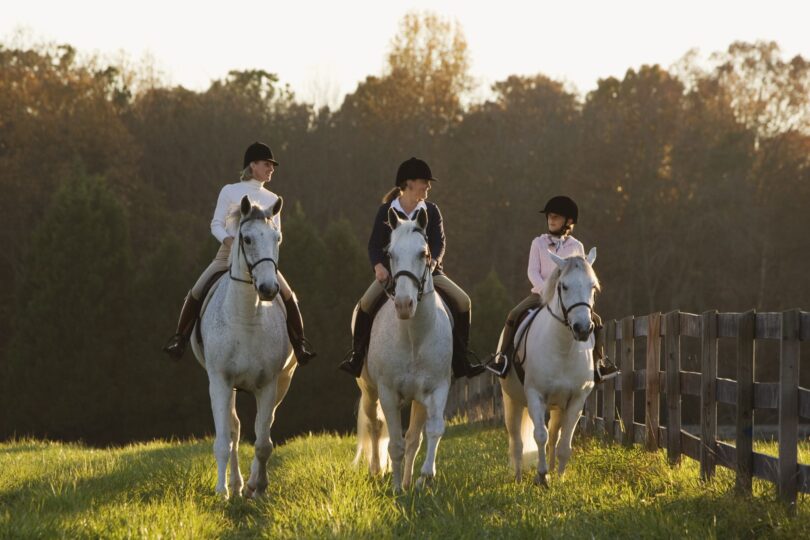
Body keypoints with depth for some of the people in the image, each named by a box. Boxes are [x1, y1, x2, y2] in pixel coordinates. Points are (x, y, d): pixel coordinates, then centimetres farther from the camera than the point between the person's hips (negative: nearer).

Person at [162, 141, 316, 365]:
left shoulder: (272, 199, 13)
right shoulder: (230, 192, 4)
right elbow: (216, 224, 1)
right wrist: (228, 240, -20)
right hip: (229, 254, -2)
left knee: (288, 296, -19)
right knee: (196, 293, -17)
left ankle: (300, 344, -7)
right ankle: (179, 338, 0)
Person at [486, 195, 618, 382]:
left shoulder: (576, 246, 5)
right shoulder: (539, 243, 4)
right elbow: (532, 272, -2)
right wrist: (546, 290, -17)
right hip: (540, 293, 0)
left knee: (594, 319, -16)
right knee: (514, 315, -22)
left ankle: (598, 361, -2)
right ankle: (503, 356, -12)